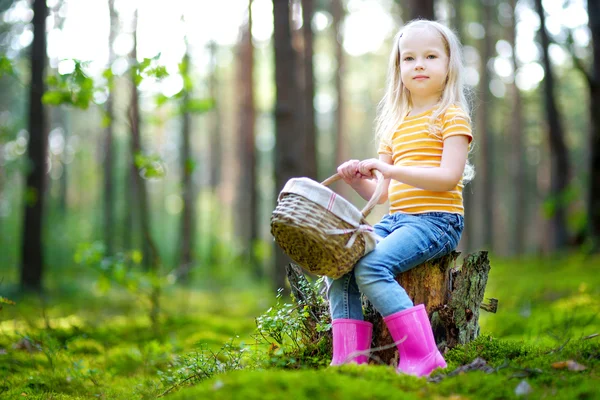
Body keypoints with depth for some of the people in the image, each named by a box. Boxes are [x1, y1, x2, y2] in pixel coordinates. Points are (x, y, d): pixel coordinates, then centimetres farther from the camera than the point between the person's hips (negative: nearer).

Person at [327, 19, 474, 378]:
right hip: (395, 219, 7)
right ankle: (348, 360, -12)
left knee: (371, 266, -28)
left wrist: (388, 169, -20)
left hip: (436, 220, -7)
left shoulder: (452, 116, -1)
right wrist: (358, 179, -4)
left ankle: (422, 358, -25)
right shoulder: (395, 125, 20)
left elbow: (449, 177, -17)